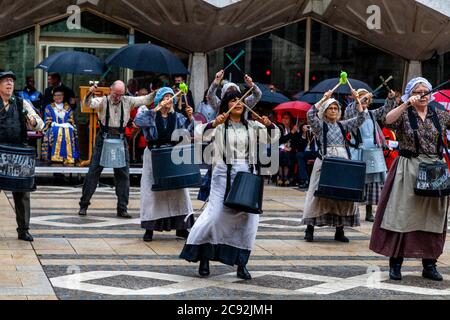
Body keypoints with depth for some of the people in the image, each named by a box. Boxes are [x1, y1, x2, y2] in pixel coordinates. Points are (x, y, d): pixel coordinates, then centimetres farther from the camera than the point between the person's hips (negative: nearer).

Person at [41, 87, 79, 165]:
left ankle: (69, 158, -41)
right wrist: (58, 125, -9)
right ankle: (56, 157, -44)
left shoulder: (68, 108, 22)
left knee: (68, 131, -35)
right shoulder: (49, 108, 17)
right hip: (53, 129, -1)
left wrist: (66, 125, -9)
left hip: (66, 128, 1)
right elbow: (48, 122, 6)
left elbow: (71, 121, 12)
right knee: (57, 130, -38)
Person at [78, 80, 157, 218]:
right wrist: (90, 94, -39)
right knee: (94, 171, 1)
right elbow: (88, 103, -19)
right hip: (103, 139, -2)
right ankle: (84, 205, 11)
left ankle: (122, 208, 10)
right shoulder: (103, 101, -3)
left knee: (123, 174, 2)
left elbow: (145, 100, 3)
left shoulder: (128, 101, 5)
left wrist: (156, 93, -15)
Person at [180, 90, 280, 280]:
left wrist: (269, 125, -12)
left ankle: (241, 263, 10)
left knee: (248, 218, -1)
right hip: (224, 174, -3)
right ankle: (204, 257, 10)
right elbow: (200, 133, -13)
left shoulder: (252, 127, 12)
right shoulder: (220, 126, 2)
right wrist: (213, 124, -31)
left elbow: (273, 137, 8)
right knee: (215, 214, -8)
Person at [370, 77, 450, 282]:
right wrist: (406, 104, -28)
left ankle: (429, 264, 15)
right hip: (408, 170, -3)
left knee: (432, 217, 7)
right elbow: (388, 121, -21)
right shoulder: (404, 114, -1)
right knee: (402, 215, -4)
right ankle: (395, 264, 1)